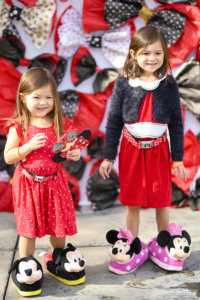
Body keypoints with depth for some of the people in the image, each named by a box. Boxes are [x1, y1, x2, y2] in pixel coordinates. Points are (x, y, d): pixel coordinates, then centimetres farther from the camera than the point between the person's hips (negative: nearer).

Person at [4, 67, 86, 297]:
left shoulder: (61, 125, -2)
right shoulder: (19, 126, -10)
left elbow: (68, 150, 9)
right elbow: (8, 157, -9)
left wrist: (75, 154, -13)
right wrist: (29, 146, -23)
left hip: (54, 182, 3)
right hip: (28, 184, -3)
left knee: (59, 226, 13)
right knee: (28, 228, 6)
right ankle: (26, 269, 25)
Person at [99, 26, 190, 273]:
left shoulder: (169, 85, -4)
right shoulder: (123, 84, -7)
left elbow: (176, 123, 1)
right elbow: (114, 121, -2)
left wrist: (178, 158, 2)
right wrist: (108, 157, -2)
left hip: (159, 150, 1)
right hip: (131, 150, 0)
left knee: (162, 200, 11)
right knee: (132, 201, 11)